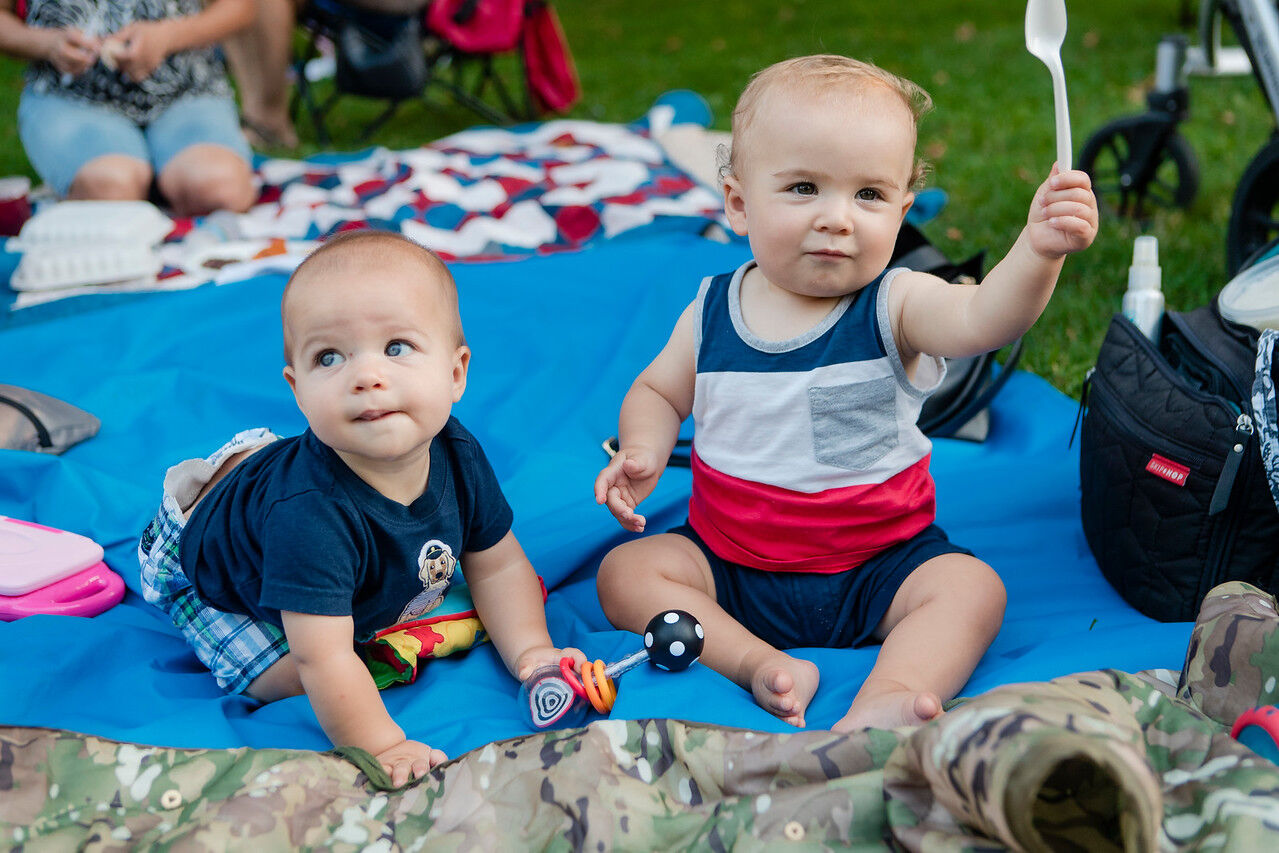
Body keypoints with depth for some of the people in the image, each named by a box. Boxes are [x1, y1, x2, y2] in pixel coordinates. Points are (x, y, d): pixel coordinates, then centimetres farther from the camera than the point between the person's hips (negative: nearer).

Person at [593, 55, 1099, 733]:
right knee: (625, 572, -14)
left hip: (878, 566, -2)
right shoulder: (711, 313, -4)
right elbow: (660, 391, 13)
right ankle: (759, 663, -26)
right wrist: (641, 452, -9)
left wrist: (1038, 251, -54)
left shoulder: (893, 306, -13)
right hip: (732, 563, 2)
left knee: (973, 587, -23)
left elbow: (981, 319, -34)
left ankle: (880, 706, -37)